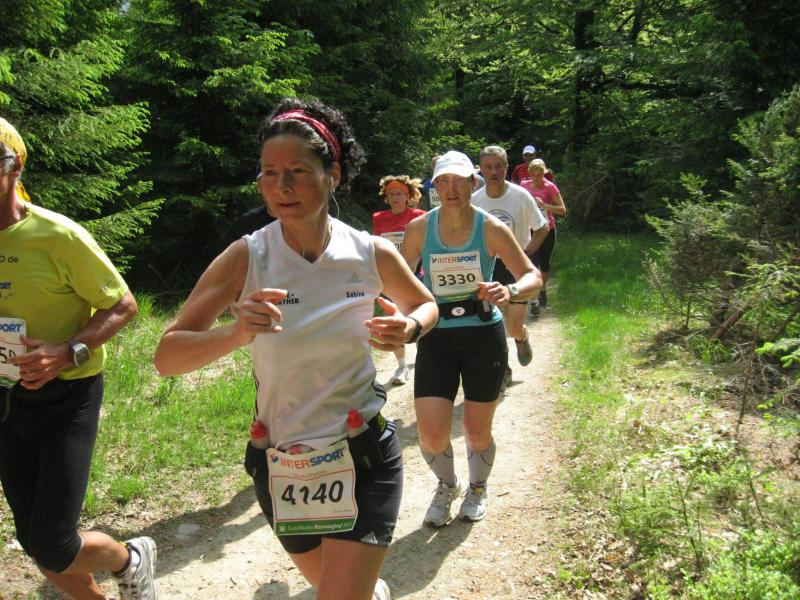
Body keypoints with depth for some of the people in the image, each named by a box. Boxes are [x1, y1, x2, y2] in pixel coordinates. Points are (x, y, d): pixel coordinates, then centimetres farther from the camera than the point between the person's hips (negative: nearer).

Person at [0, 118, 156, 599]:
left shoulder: (58, 236, -17)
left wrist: (68, 352, -25)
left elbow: (123, 305, -12)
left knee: (53, 547, -6)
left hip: (66, 395, -6)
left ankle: (132, 560, 27)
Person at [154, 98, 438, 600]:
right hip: (280, 465, 2)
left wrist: (409, 328, -13)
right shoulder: (246, 258, -13)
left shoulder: (373, 254, -10)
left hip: (364, 458, -1)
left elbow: (424, 304, 10)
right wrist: (236, 332, -34)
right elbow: (167, 357, -15)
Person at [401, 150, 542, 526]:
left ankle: (478, 488, 42)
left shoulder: (491, 228, -8)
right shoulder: (419, 229, -4)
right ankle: (447, 486, 29)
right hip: (436, 337, 1)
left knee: (477, 431, 8)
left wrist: (511, 291, -30)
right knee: (431, 434, -6)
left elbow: (534, 277, -7)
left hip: (484, 334, -1)